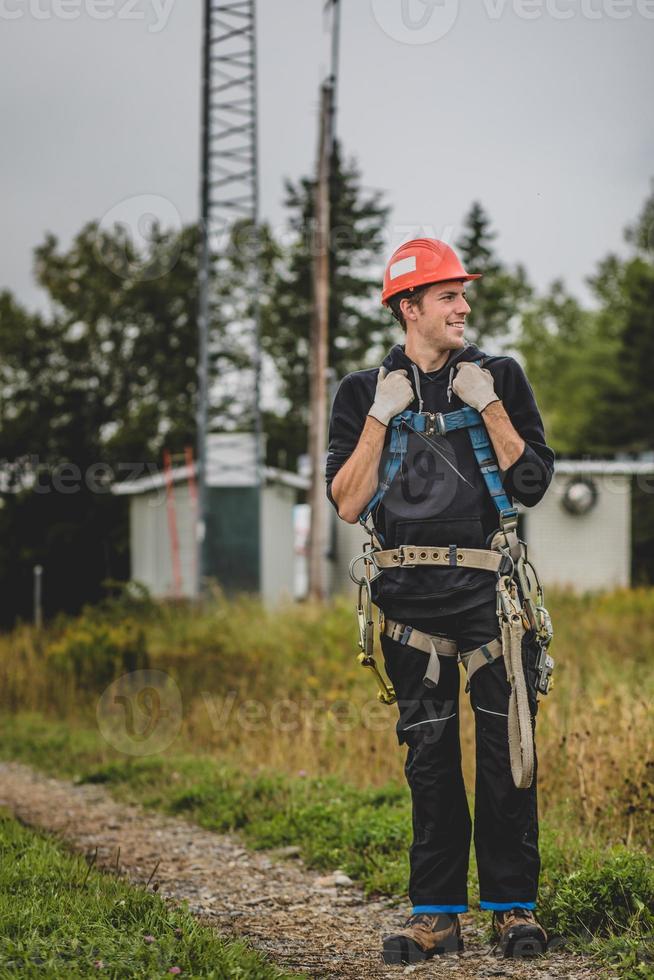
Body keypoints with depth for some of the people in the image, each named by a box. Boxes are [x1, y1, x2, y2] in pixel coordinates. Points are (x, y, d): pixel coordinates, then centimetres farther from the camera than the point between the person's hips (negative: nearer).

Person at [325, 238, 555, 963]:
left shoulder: (500, 379, 5)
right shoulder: (364, 393, 6)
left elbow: (532, 484, -2)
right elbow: (348, 504, -2)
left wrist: (488, 406, -9)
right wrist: (381, 417, -8)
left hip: (491, 591, -1)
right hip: (411, 597, 1)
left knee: (504, 753, -2)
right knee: (429, 758, 5)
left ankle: (513, 906, 7)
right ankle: (435, 914, 11)